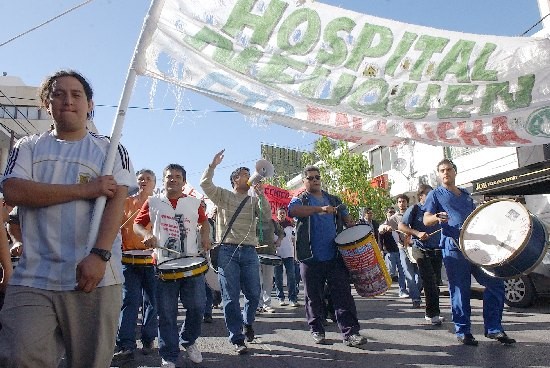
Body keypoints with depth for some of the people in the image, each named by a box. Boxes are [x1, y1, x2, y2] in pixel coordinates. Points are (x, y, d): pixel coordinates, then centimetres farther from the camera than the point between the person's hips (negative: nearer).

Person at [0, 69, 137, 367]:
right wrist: (86, 189, -11)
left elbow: (116, 202, -4)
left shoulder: (111, 150, 8)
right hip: (32, 279, 2)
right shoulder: (28, 148, 13)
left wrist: (99, 255, -19)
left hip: (96, 276, -1)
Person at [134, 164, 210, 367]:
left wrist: (205, 236, 5)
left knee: (197, 306, 2)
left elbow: (204, 221, 24)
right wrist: (146, 235, -11)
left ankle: (188, 340, 31)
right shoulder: (153, 202, 5)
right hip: (164, 264, -1)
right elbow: (137, 224, 9)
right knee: (166, 314, 3)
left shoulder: (194, 203, 8)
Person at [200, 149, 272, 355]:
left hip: (249, 252, 3)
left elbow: (267, 217, 1)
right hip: (227, 251, -2)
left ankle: (247, 322, 35)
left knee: (254, 295, 5)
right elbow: (205, 184, -4)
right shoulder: (223, 195, 10)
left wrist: (261, 194, -6)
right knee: (230, 297, 0)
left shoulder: (254, 201, 16)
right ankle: (237, 339, 10)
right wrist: (213, 165, -13)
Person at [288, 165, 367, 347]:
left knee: (343, 294, -2)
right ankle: (317, 331, 23)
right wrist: (320, 209, -33)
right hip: (311, 258, -2)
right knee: (313, 297, 8)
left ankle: (350, 332, 1)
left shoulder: (334, 200, 17)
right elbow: (293, 209, -20)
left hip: (335, 257, 2)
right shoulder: (300, 200, 4)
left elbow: (347, 220, 21)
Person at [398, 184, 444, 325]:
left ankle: (431, 313, 22)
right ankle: (433, 313, -3)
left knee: (434, 282, 10)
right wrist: (417, 233, -17)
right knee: (429, 282, -10)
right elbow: (401, 226, -7)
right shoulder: (414, 209, -1)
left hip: (437, 250, 5)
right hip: (421, 250, -5)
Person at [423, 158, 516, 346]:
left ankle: (493, 328, 13)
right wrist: (438, 218, -24)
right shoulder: (435, 194, 8)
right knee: (460, 290, -3)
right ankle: (463, 332, 9)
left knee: (496, 283, 1)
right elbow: (426, 220, -3)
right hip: (454, 247, -5)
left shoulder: (466, 195, 24)